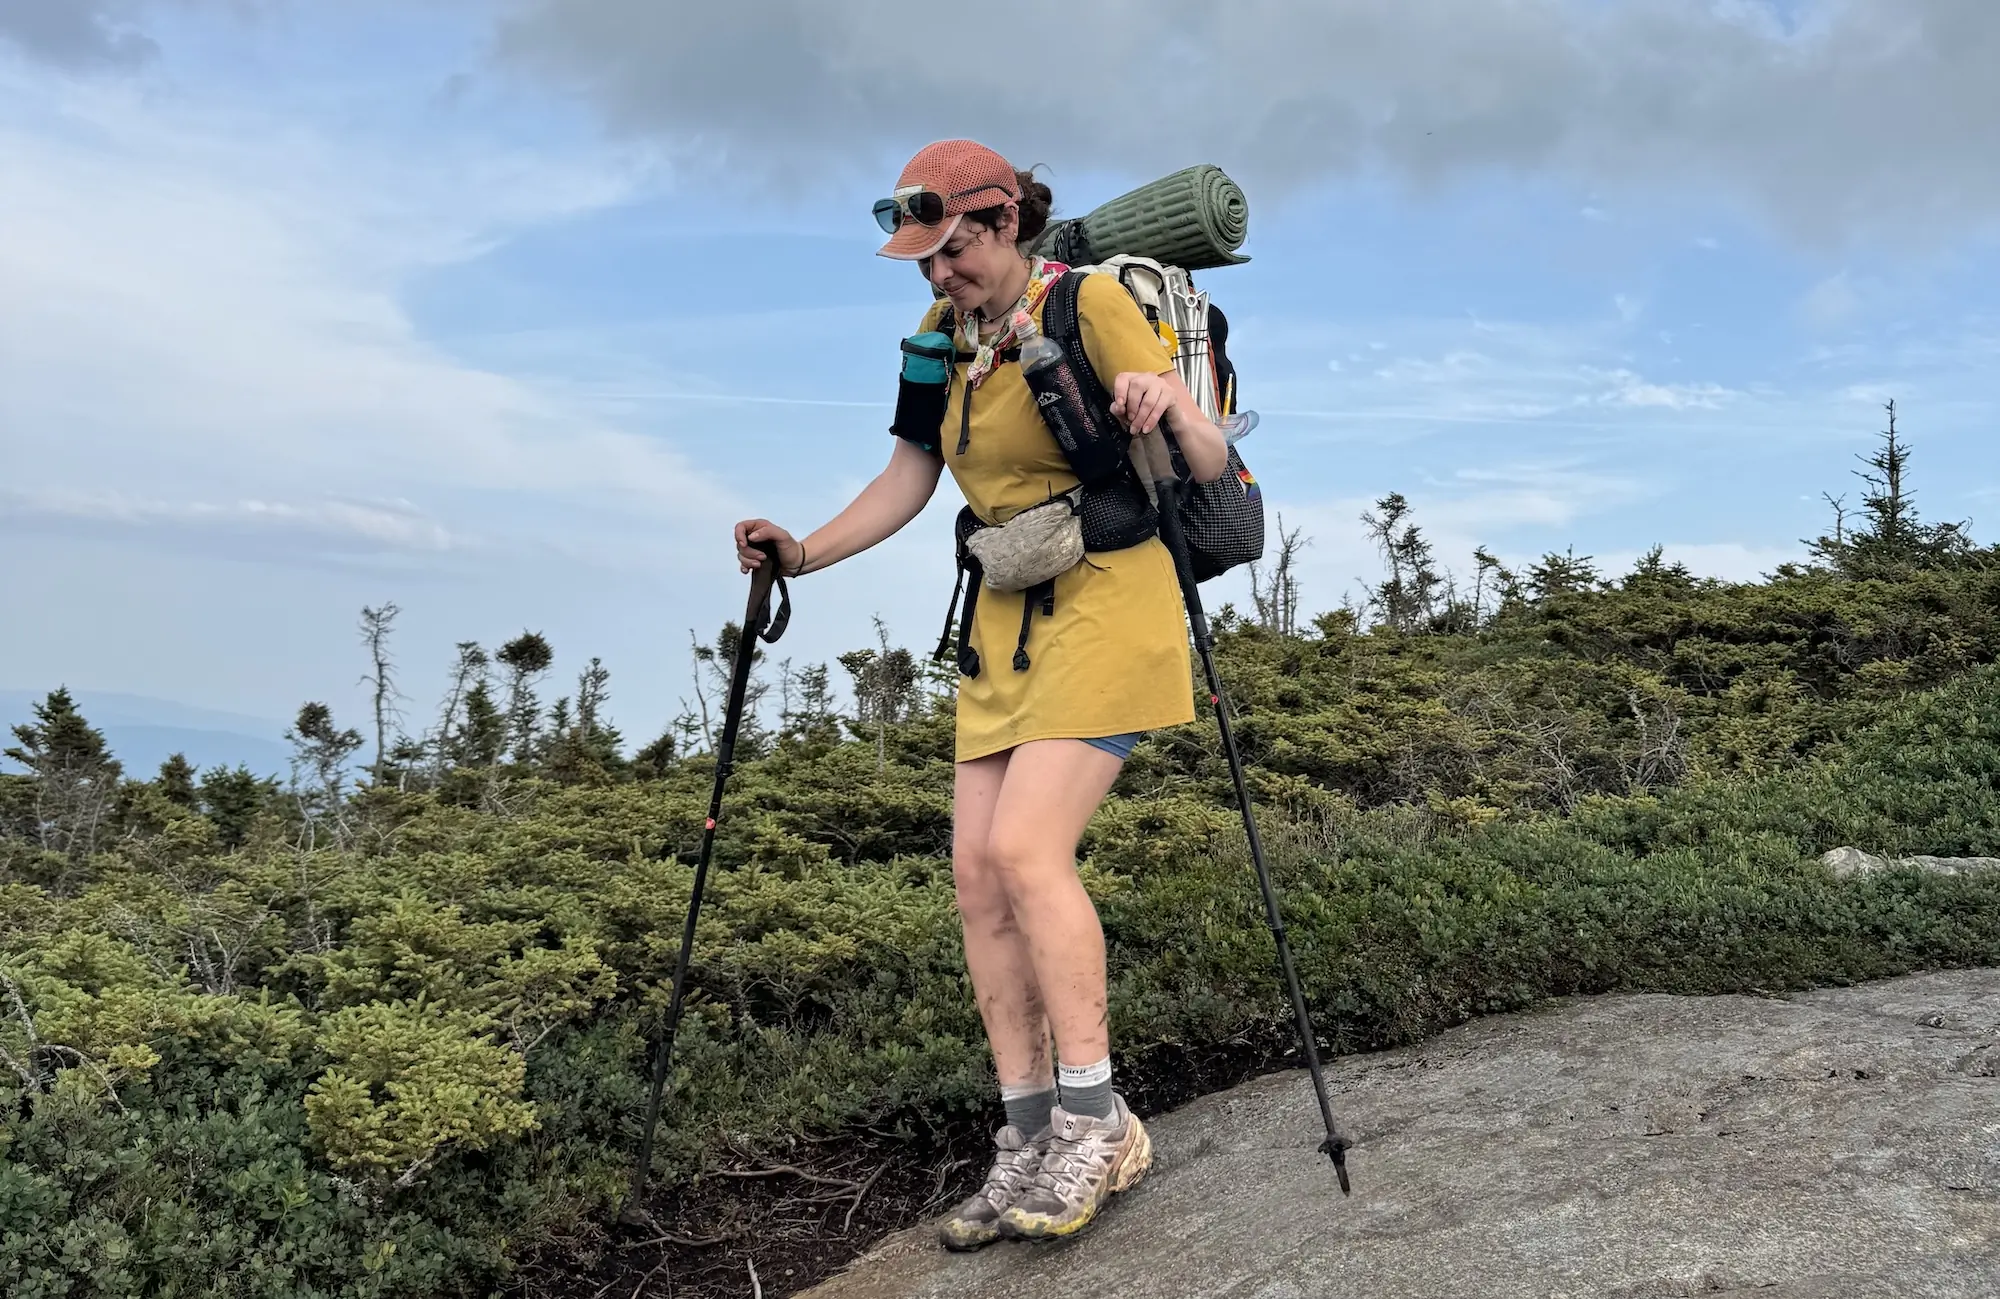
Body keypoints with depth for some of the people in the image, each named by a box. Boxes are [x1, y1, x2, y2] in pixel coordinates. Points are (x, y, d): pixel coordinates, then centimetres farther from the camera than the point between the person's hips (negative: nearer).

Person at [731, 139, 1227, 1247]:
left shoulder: (1089, 302, -10)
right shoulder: (943, 332, 11)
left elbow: (1206, 466, -15)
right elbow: (906, 480, 16)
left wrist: (1170, 406, -36)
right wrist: (806, 553, 5)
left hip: (1105, 601, -7)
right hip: (1006, 617, 7)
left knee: (1025, 846, -20)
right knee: (977, 870, -1)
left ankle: (1096, 1122, -7)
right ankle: (1028, 1139, 7)